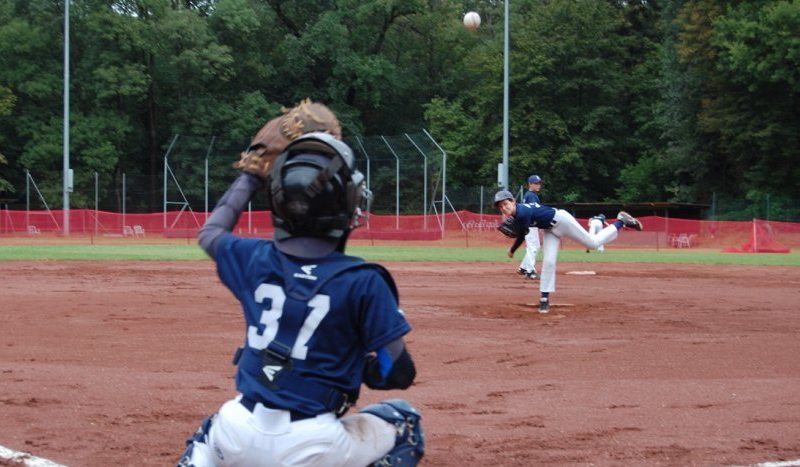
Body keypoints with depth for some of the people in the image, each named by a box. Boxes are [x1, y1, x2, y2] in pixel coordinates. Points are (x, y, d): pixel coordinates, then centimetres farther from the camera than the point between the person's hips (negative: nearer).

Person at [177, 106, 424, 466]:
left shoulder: (254, 259, 2)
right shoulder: (362, 281, -11)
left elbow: (209, 232, 26)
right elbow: (398, 374, -6)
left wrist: (251, 175, 33)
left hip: (238, 438, 4)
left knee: (211, 429, 39)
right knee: (405, 423, 22)